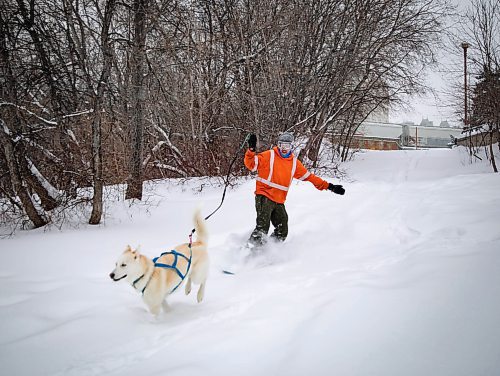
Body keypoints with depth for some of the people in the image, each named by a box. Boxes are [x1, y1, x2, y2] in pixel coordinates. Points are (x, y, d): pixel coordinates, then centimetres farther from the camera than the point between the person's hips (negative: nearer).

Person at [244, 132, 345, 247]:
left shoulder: (294, 162, 10)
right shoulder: (269, 155, -3)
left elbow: (309, 176, 15)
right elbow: (251, 164, -10)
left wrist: (329, 186, 12)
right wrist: (251, 150, -30)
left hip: (279, 202, 6)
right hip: (264, 197, -6)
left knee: (282, 233, 7)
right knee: (262, 228, -20)